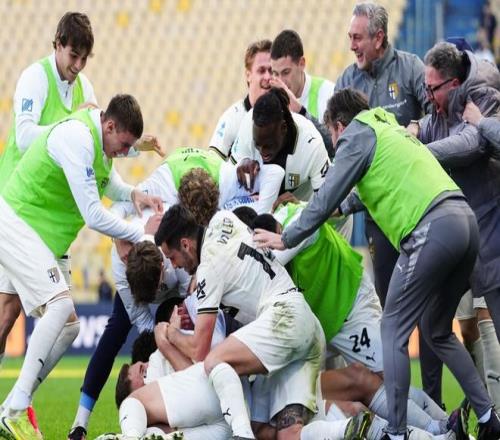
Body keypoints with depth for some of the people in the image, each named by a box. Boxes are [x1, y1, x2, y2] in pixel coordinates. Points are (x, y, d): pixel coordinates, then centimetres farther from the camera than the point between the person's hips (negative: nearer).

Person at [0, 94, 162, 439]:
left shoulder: (98, 139, 8)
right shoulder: (77, 138, -24)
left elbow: (107, 180, 29)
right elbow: (94, 216, -24)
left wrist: (133, 194, 7)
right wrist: (142, 235, -13)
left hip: (35, 237, 11)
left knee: (68, 326, 7)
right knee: (60, 305, -26)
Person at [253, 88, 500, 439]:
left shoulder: (358, 135, 5)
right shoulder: (391, 130, 30)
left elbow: (327, 198, 2)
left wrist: (286, 239, 11)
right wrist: (341, 209, 48)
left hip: (431, 229, -8)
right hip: (464, 219, 8)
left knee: (394, 330, -1)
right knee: (437, 331, 21)